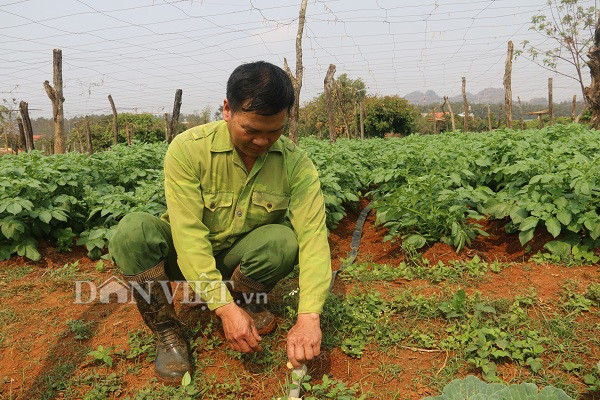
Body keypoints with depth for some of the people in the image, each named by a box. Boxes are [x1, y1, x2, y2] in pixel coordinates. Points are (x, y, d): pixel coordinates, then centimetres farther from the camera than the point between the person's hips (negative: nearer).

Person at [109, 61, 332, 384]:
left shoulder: (295, 163, -17)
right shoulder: (187, 149, -22)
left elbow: (313, 236, -24)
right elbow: (188, 234, -27)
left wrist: (309, 317, -36)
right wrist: (223, 306, -34)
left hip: (241, 258, 1)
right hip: (186, 256, -1)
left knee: (284, 241, -30)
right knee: (133, 230, -30)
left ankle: (246, 301, 2)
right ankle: (167, 332, -8)